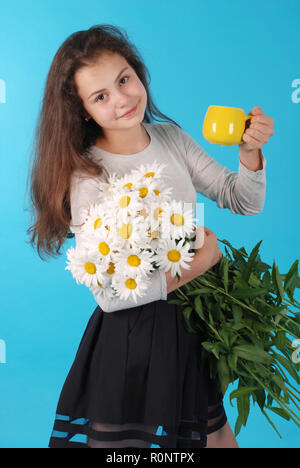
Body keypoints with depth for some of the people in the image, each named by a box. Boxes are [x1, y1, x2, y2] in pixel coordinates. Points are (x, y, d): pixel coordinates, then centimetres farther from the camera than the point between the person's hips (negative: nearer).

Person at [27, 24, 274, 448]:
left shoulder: (170, 136, -2)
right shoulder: (87, 174, -18)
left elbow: (244, 202, 4)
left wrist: (250, 152, -16)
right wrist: (201, 260, -16)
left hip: (192, 320, 5)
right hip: (133, 337, -5)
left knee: (215, 435, 20)